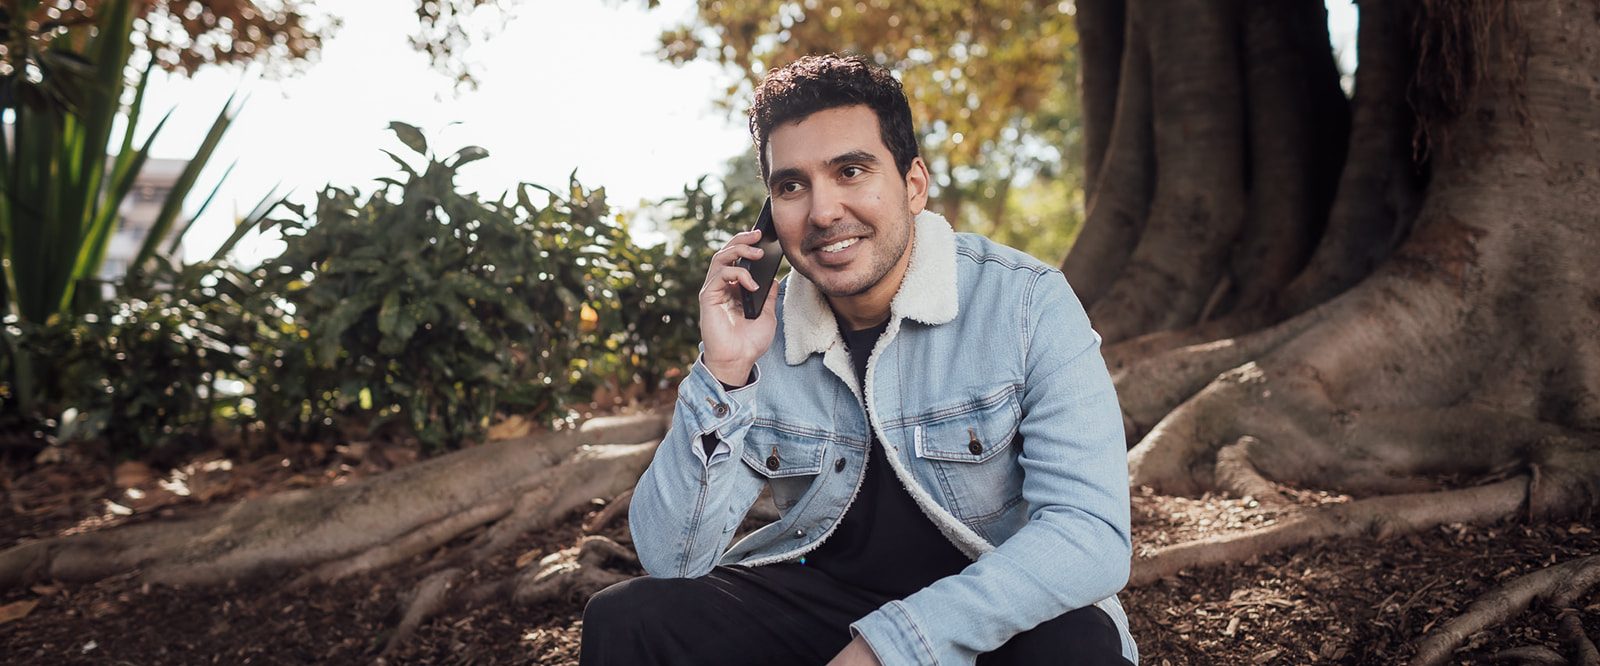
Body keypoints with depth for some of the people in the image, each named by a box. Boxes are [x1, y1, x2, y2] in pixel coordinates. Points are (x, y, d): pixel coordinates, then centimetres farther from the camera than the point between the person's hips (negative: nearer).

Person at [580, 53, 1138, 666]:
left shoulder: (1028, 304, -15)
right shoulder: (761, 332, -5)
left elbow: (1093, 534, -23)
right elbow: (671, 562, -8)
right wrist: (722, 372, -21)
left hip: (1004, 613, -2)